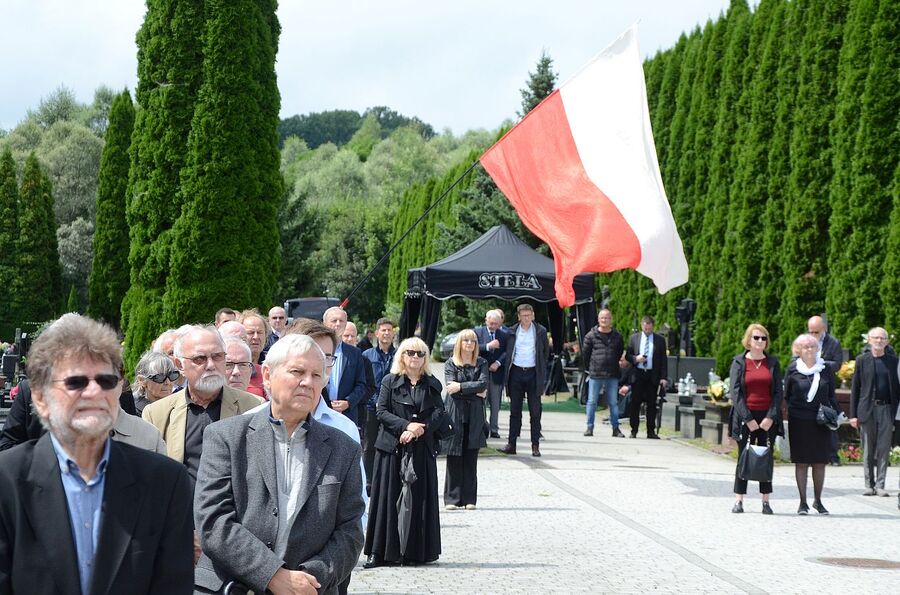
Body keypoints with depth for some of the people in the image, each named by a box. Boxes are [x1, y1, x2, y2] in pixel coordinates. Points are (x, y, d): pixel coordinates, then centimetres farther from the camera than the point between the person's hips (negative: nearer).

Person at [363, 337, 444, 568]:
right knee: (388, 497, -3)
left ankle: (415, 551, 7)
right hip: (392, 448, -2)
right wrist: (407, 425, -16)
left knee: (418, 497, 1)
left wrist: (419, 430, -12)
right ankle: (380, 551, -1)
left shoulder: (432, 385, 11)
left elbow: (439, 413, 4)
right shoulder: (390, 382, 4)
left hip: (422, 450, 2)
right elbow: (381, 411, -4)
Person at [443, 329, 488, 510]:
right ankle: (452, 499, 2)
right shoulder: (450, 364, 5)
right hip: (455, 413, -1)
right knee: (454, 459, -2)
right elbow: (451, 387, -7)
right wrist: (475, 391, -7)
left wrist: (461, 387, -12)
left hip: (474, 415, 2)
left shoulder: (481, 364, 11)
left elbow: (483, 384, -5)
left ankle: (469, 499, 5)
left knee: (471, 458, 1)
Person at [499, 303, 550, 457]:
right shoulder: (512, 331, 5)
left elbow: (546, 351, 12)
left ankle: (535, 446, 5)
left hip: (533, 374, -1)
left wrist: (541, 369, 9)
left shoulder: (541, 331, 3)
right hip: (516, 373, 1)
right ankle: (511, 444, 5)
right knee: (515, 410, 4)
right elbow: (507, 351, 13)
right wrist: (508, 368, 7)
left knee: (535, 411, 1)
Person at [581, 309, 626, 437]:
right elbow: (585, 353, 6)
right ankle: (590, 427, 7)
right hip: (595, 375, -1)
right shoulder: (591, 335, 0)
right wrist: (590, 368, 9)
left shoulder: (617, 337, 6)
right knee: (592, 402, 1)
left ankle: (615, 428, 11)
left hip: (612, 375, 1)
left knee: (613, 402, 5)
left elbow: (620, 353, 16)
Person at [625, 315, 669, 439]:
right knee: (635, 403, 1)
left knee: (652, 404, 1)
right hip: (637, 374, 1)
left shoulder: (660, 340, 6)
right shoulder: (634, 338, 9)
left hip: (652, 376, -1)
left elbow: (663, 359, 4)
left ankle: (651, 431, 5)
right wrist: (635, 358, -12)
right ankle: (634, 430, 8)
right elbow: (627, 355, 11)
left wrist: (664, 377, -4)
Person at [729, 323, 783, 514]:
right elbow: (735, 392, -3)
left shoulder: (772, 362, 7)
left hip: (768, 418, 2)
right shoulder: (739, 362, 2)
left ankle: (766, 501, 8)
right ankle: (739, 500, 4)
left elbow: (779, 391, 4)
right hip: (746, 417, -2)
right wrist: (748, 418, -11)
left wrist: (771, 417, -7)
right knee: (743, 457, 0)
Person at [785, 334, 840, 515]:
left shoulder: (826, 369, 6)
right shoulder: (793, 369, 1)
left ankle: (818, 500, 16)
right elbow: (786, 395, 6)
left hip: (821, 420, 2)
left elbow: (831, 396, 11)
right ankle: (803, 502, 7)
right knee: (801, 462, 1)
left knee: (820, 462, 4)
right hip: (799, 420, -2)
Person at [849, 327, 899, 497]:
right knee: (868, 450, 4)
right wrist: (853, 414, 0)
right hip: (867, 410, 0)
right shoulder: (862, 360, 5)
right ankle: (869, 485, 12)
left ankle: (880, 485, 3)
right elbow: (855, 389, 5)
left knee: (884, 449, -1)